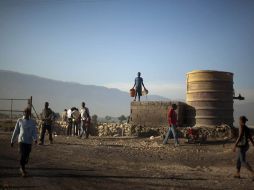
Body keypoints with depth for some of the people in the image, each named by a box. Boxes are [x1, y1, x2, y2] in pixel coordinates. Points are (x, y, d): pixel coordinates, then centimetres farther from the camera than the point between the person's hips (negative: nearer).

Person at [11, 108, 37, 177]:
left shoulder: (32, 122, 2)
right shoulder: (20, 121, 1)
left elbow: (34, 131, -4)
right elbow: (16, 131, 8)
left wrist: (35, 139, -23)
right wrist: (12, 141, 12)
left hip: (29, 142, 2)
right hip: (21, 141, -2)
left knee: (26, 157, 9)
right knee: (22, 156, -14)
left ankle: (22, 167, 36)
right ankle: (23, 171, 1)